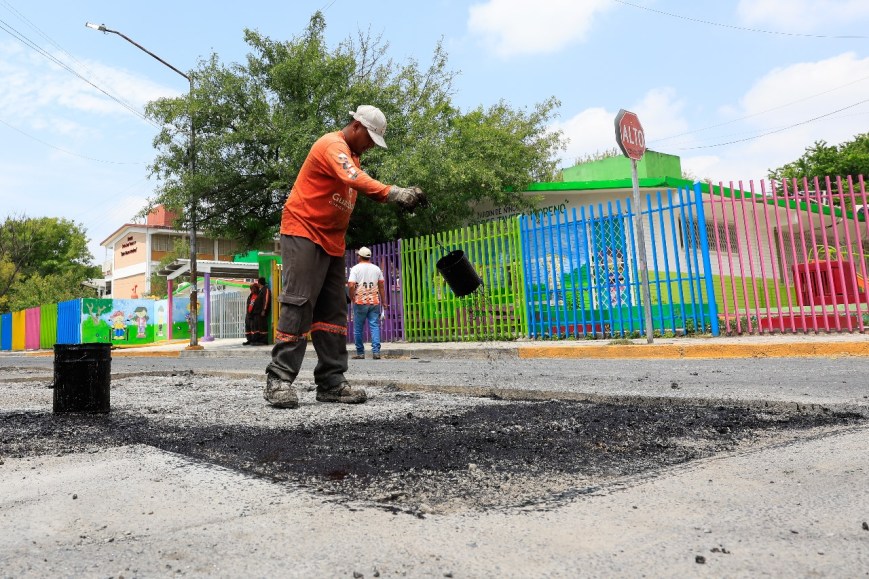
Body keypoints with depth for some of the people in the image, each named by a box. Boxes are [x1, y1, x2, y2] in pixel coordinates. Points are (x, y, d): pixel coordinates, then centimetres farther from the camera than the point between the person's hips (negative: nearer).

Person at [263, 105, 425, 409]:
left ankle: (331, 382, 6)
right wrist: (394, 193, -43)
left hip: (332, 241, 10)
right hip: (304, 233, -10)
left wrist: (402, 197, -5)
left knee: (333, 312, 4)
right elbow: (355, 179, -31)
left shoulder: (351, 154, 21)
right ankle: (279, 380, -9)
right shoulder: (332, 145, -12)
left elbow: (361, 187, 10)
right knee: (298, 305, -14)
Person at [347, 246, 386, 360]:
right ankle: (376, 351, -10)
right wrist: (383, 301, 17)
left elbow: (351, 285, -13)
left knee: (358, 328, 7)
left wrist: (352, 297, 1)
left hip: (360, 302, -3)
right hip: (374, 302, 3)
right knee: (375, 326, 1)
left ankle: (360, 353, 11)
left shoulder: (355, 268, -2)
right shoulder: (376, 269, 9)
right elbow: (381, 286, 11)